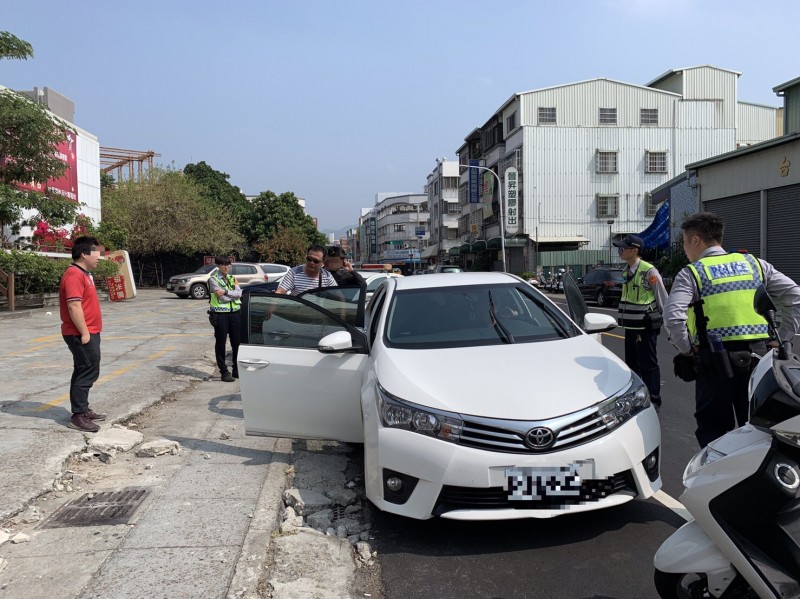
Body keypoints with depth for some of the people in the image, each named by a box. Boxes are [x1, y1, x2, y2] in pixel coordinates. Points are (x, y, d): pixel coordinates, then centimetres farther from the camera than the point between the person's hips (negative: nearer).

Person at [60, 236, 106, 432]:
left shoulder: (83, 274, 16)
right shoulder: (74, 275, -17)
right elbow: (74, 306, -23)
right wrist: (84, 333, -23)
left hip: (89, 333, 11)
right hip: (81, 334, -11)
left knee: (85, 371, 15)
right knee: (88, 372, -8)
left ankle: (83, 409, 24)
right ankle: (78, 416, -4)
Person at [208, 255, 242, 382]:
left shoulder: (232, 278, 15)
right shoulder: (213, 279, -2)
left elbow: (239, 293, -4)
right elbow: (222, 298, -13)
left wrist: (226, 292, -15)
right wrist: (234, 294, -3)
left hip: (235, 312, 5)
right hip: (220, 313, -5)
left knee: (237, 342, 7)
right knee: (220, 343, 1)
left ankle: (237, 370, 17)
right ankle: (224, 372, 7)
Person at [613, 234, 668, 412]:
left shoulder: (649, 272, -15)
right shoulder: (627, 272, 11)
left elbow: (663, 299, -11)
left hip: (645, 328, -9)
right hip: (630, 327, 9)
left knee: (649, 366, -1)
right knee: (632, 364, 16)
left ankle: (654, 402, 8)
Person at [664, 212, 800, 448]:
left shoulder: (691, 273, -5)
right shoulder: (755, 264, 10)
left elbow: (673, 317, -19)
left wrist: (686, 349, -5)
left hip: (716, 362, -4)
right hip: (758, 358, 4)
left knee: (713, 431, 8)